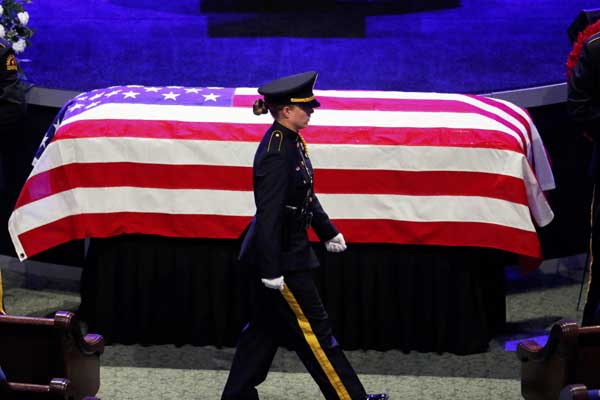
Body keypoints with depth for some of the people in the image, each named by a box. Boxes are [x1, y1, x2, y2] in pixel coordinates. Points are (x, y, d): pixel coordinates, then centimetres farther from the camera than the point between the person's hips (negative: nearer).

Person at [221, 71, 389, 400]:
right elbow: (268, 213, -25)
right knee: (313, 329, 0)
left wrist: (327, 231, 28)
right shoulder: (276, 153, -24)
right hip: (281, 257, -10)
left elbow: (305, 195, 19)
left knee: (263, 327, 16)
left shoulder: (291, 142, 6)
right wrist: (271, 270, -24)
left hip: (287, 250, 10)